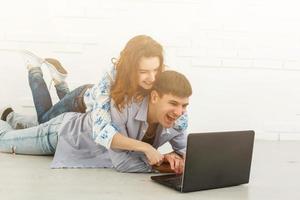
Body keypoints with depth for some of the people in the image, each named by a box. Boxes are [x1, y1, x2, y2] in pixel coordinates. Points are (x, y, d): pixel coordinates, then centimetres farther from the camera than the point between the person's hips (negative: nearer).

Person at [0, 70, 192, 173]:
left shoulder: (175, 120, -27)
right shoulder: (121, 106, -44)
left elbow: (186, 149, -12)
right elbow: (120, 162, -42)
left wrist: (176, 157, -34)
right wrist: (162, 165, -41)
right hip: (64, 131, -6)